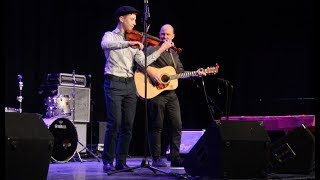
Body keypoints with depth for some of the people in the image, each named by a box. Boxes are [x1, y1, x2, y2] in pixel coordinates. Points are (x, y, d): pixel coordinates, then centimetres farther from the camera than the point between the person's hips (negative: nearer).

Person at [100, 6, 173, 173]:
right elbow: (105, 44, -24)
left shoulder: (134, 41, 16)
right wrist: (128, 43, -33)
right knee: (114, 124, -11)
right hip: (114, 83, -5)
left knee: (127, 126, 3)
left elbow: (144, 62, 5)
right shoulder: (110, 35, 2)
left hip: (130, 84, 5)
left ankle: (121, 161, 11)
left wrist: (161, 50, -2)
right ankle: (108, 161, -2)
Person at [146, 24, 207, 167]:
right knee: (157, 127, -1)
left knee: (177, 125, 3)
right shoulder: (152, 49, -2)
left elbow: (181, 73, 22)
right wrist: (151, 73, -25)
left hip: (171, 93, 7)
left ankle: (175, 158, 10)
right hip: (156, 93, -7)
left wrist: (195, 74, 9)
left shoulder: (175, 54, 21)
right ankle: (156, 159, 5)